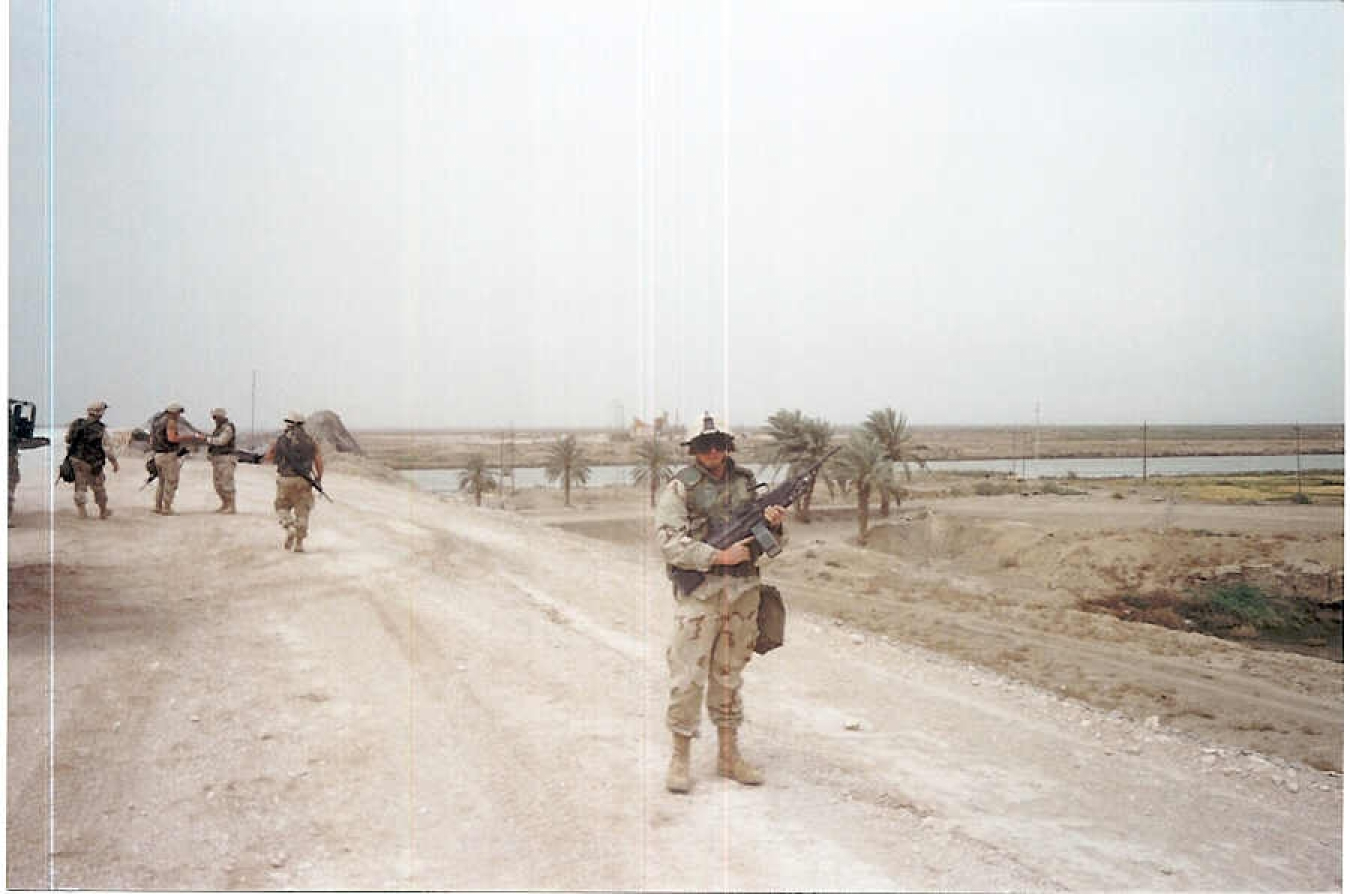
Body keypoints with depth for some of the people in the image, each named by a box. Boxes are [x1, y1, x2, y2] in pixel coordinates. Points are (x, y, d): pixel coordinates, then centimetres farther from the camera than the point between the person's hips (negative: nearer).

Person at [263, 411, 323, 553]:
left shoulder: (280, 440, 0)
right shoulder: (311, 441, 3)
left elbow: (267, 458, 9)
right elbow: (319, 461, -3)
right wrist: (319, 478, 12)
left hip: (285, 480, -1)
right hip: (304, 481, 1)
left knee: (282, 508, 18)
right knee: (302, 511, 8)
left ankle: (290, 529, -7)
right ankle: (299, 543, 3)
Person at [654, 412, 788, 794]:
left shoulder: (745, 481, 11)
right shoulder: (680, 487, -5)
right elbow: (669, 541, -14)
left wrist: (773, 523, -6)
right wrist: (719, 556, -20)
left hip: (743, 590, 5)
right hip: (700, 590, -4)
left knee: (729, 674, 13)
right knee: (688, 677, -3)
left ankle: (729, 755, 22)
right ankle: (680, 758, 9)